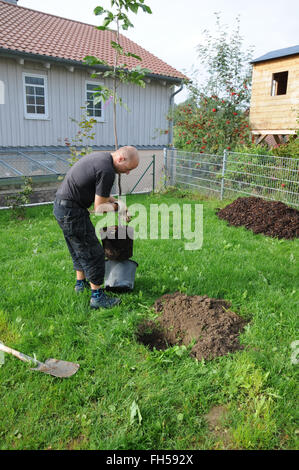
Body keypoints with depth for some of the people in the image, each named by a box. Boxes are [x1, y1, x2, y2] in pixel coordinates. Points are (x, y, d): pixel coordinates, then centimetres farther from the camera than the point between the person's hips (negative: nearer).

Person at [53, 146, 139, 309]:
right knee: (92, 252, -1)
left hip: (60, 205, 10)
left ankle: (81, 283, 40)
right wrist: (116, 207, 3)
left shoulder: (100, 156, 10)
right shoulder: (107, 171, -21)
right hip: (72, 212, -10)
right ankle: (97, 296, 9)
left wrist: (116, 201, 16)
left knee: (78, 248, 24)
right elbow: (99, 208, -16)